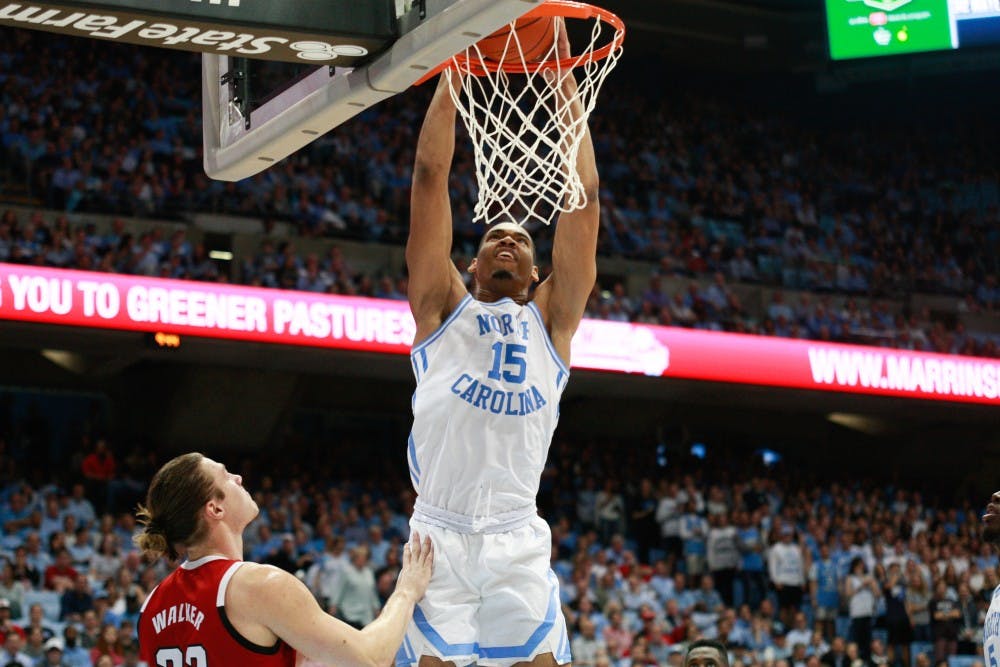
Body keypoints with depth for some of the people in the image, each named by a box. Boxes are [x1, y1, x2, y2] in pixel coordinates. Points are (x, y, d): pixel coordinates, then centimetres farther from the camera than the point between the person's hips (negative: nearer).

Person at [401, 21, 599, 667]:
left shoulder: (550, 318, 20)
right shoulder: (443, 306, 17)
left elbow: (582, 198, 15)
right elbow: (431, 176, 13)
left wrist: (567, 87, 14)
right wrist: (452, 70, 10)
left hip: (520, 542, 1)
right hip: (439, 535, -1)